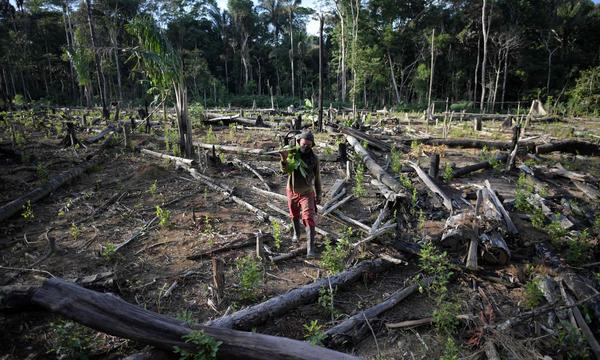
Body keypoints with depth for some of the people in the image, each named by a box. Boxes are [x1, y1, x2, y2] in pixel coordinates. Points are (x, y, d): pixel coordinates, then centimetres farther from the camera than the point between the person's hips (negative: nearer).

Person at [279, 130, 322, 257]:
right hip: (292, 191, 2)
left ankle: (311, 248, -15)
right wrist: (284, 160, -45)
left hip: (306, 193, -2)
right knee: (294, 215, 22)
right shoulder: (292, 154, -11)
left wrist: (318, 194, 3)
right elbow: (286, 170, -25)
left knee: (309, 219, -14)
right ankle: (296, 233, 50)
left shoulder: (314, 158, -10)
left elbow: (317, 177, -1)